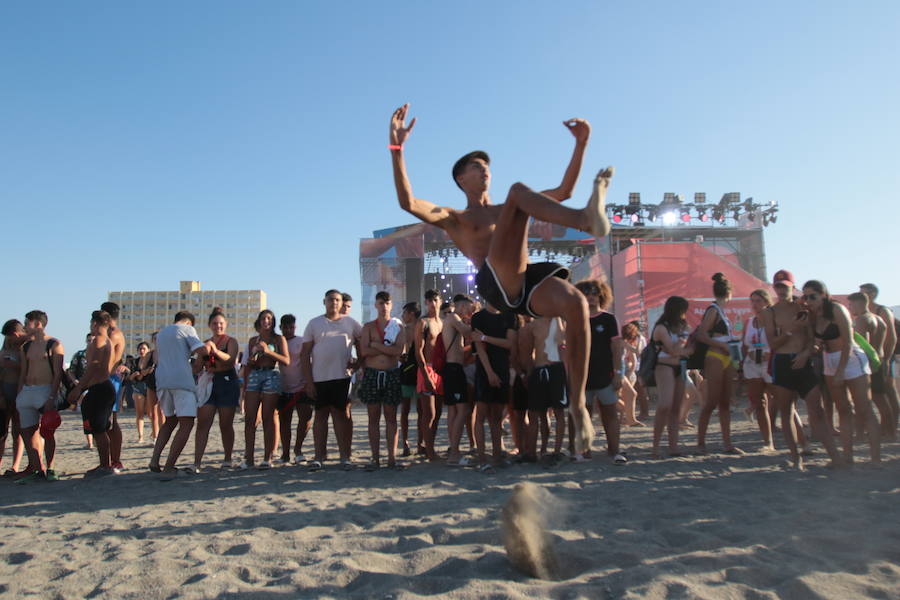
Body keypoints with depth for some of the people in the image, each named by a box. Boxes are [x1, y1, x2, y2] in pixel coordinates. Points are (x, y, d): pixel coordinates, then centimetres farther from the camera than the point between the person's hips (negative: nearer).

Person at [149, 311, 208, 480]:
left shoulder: (161, 333, 25)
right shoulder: (187, 329, 4)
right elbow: (202, 350, -10)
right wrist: (197, 365, 10)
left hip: (162, 381, 7)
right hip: (181, 380, -7)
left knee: (170, 420, 23)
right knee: (186, 424, -3)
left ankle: (155, 459, 8)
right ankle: (168, 469, -10)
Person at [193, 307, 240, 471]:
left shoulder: (230, 341, 2)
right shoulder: (205, 344, 16)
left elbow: (230, 359, -19)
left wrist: (215, 351, -34)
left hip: (227, 382, -4)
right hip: (208, 383, 4)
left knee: (226, 425, 2)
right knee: (202, 424, -5)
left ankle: (227, 460, 14)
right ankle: (197, 462, -6)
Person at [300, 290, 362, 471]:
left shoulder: (350, 323, 9)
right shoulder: (314, 323, 6)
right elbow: (305, 354, 4)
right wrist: (308, 381, -3)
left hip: (342, 376, 0)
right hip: (319, 378, 0)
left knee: (341, 415, 1)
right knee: (321, 415, 5)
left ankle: (345, 456, 4)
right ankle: (319, 456, 11)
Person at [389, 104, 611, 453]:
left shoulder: (507, 211, 37)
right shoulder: (454, 219, 24)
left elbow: (563, 191, 35)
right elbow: (408, 202, 4)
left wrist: (580, 144, 26)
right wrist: (396, 149, -5)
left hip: (527, 287, 4)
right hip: (495, 285, -4)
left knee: (575, 302, -31)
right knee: (518, 189, -15)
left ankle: (578, 404, -22)